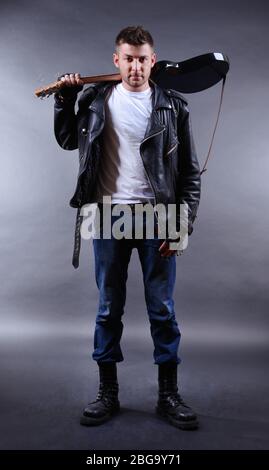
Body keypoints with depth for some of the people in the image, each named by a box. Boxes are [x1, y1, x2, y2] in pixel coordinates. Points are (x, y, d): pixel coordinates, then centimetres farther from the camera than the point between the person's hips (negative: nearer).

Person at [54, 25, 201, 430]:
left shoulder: (172, 105, 2)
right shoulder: (97, 99, 7)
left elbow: (190, 171, 1)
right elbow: (68, 141, 20)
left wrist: (182, 223, -7)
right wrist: (64, 99, 8)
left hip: (156, 218, -1)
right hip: (108, 217, 1)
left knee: (162, 309, 4)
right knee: (109, 308, 8)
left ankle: (169, 394, 21)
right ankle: (107, 392, 23)